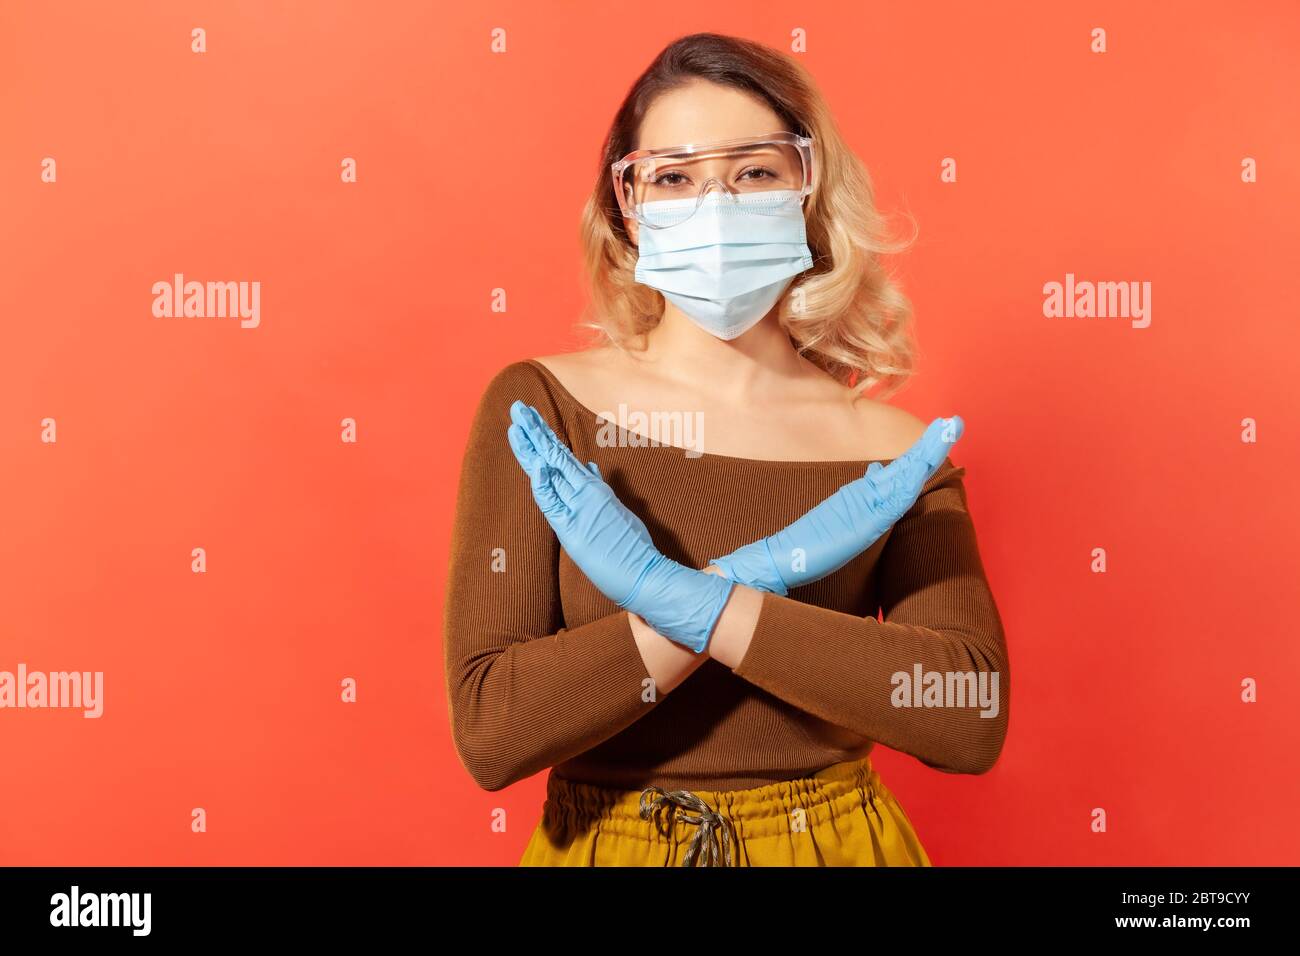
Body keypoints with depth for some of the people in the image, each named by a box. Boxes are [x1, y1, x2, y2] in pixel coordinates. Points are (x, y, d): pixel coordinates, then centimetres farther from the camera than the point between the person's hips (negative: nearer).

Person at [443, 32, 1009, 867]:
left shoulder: (895, 451, -8)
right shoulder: (538, 408, -11)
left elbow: (973, 719, -20)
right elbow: (488, 730, -18)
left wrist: (691, 603, -26)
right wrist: (757, 573, -24)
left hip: (835, 838, 1)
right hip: (601, 840, 0)